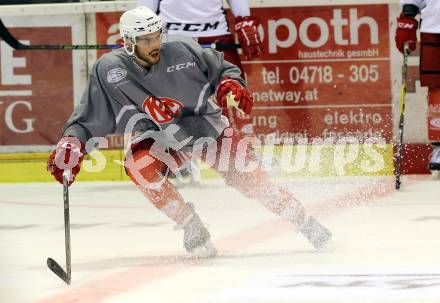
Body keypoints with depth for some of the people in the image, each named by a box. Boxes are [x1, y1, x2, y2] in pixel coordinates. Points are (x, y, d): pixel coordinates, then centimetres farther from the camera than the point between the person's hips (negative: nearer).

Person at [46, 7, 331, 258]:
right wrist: (71, 142, -22)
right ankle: (194, 230, -15)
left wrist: (230, 83, -25)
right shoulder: (109, 69, -17)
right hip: (155, 137, 1)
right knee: (139, 166, -30)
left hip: (203, 122, -1)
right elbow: (91, 115, -9)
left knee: (247, 174, -12)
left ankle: (306, 223, 4)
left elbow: (220, 68, -5)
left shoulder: (181, 49, -19)